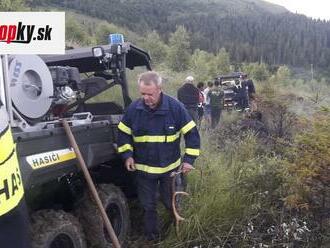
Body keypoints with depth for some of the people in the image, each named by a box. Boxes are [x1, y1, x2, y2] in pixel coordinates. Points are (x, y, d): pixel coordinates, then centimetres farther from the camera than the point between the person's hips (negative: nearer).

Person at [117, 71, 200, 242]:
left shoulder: (175, 107, -15)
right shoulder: (133, 108, -10)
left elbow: (192, 133, -10)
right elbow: (123, 134, 3)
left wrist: (189, 159, -14)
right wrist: (127, 155, -8)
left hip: (170, 168, -1)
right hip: (143, 169, 2)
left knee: (172, 203, 15)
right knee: (148, 206, 15)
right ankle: (151, 236, 36)